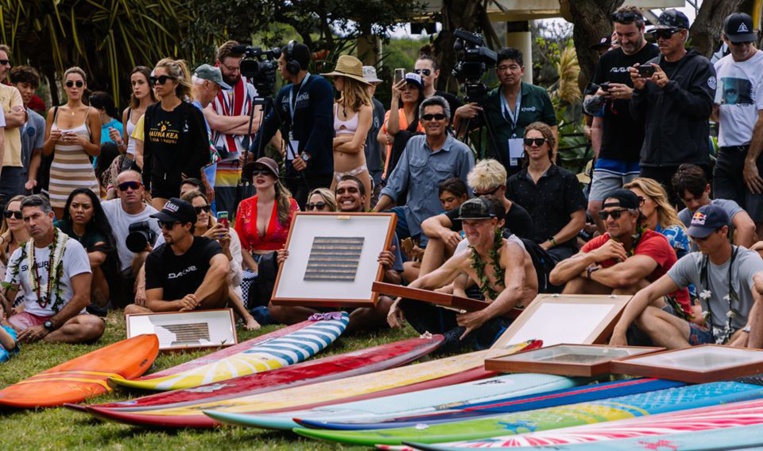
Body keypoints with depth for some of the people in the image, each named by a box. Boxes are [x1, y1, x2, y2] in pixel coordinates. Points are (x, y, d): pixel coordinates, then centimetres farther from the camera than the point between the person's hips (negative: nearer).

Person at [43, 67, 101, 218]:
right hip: (58, 176, 3)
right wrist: (52, 139, -8)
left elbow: (97, 151, 4)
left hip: (82, 176, -3)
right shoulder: (54, 112, 9)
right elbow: (46, 151, 13)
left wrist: (83, 142, -15)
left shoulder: (91, 113, 2)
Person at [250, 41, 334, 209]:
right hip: (293, 169, 8)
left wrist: (307, 155, -24)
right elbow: (269, 125, 17)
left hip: (316, 168, -8)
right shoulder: (285, 93, 17)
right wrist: (252, 152, 4)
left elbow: (322, 124, -15)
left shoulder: (319, 86, -6)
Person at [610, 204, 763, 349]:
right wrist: (620, 329, -17)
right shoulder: (693, 263, 4)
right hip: (711, 336, 6)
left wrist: (747, 331, -52)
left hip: (745, 338, -6)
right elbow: (648, 293, -1)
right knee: (644, 314, -12)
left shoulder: (747, 260, -11)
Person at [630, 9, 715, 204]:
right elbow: (637, 116, 14)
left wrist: (669, 85, -19)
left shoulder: (700, 66, 1)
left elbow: (704, 107, -13)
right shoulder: (651, 66, 15)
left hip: (688, 162, -5)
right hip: (652, 160, 5)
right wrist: (639, 89, -5)